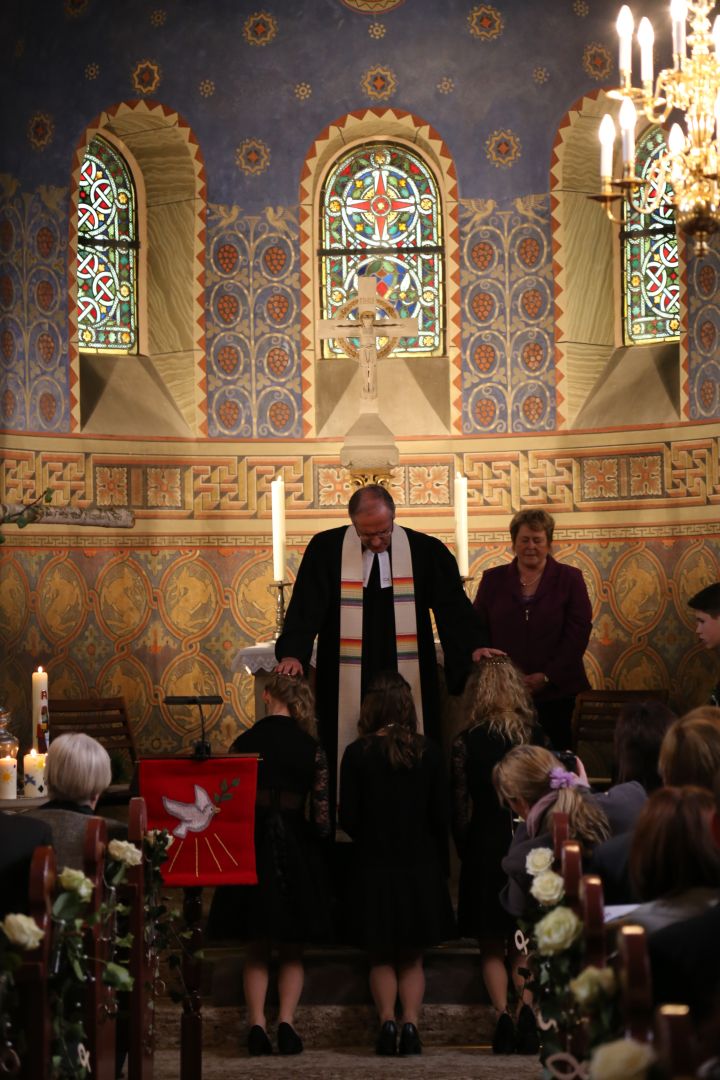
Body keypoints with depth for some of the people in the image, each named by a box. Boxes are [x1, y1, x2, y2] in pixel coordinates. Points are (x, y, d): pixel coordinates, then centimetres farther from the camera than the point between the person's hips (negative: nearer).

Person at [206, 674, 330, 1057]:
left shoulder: (243, 744, -3)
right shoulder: (311, 749, -5)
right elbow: (321, 816, -6)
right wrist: (318, 832, 14)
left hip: (252, 846, 0)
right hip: (296, 849, 0)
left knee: (256, 950, 12)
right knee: (291, 952, 12)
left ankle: (257, 1024, 1)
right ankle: (286, 1022, -1)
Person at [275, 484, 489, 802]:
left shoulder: (425, 551, 2)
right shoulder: (326, 549, 0)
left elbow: (453, 606, 0)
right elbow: (306, 606, -4)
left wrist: (475, 646, -16)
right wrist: (293, 653, -19)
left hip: (408, 682, 1)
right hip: (346, 686, 0)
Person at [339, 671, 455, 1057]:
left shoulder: (357, 753, -10)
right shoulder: (428, 751, -6)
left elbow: (348, 819, -8)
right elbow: (441, 816, -2)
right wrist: (441, 864, 10)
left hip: (374, 866, -1)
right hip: (420, 866, 1)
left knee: (381, 957, 13)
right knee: (412, 957, 13)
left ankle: (387, 1021, -1)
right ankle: (410, 1025, 1)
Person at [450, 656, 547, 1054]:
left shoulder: (466, 742, -8)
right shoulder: (535, 736, -3)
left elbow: (461, 808, -4)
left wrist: (465, 851, 8)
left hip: (485, 848, -2)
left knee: (492, 946, 10)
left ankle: (503, 1015, -6)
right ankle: (527, 1017, -3)